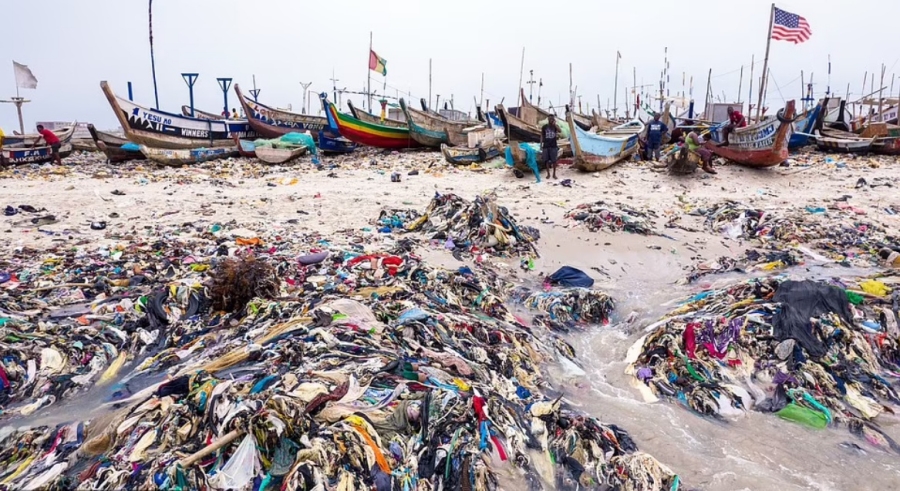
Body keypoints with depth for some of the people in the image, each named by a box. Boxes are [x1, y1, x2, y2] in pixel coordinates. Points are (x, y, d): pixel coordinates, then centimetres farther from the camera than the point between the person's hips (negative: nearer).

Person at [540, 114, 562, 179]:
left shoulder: (555, 126, 3)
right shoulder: (544, 127, 4)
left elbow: (560, 131, -17)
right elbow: (542, 136, 8)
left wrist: (555, 124, -18)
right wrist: (541, 145, 2)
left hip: (553, 146, 0)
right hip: (546, 146, 0)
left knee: (554, 160, -1)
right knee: (547, 160, 3)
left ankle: (554, 174, 8)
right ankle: (548, 174, 13)